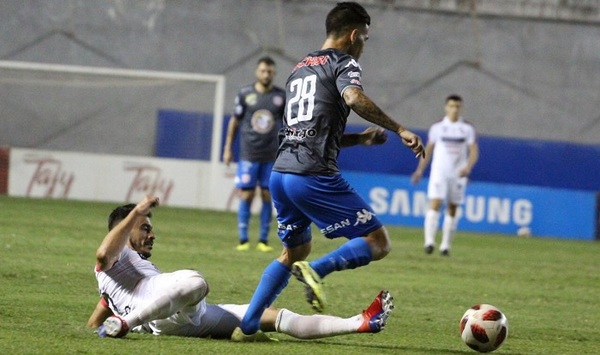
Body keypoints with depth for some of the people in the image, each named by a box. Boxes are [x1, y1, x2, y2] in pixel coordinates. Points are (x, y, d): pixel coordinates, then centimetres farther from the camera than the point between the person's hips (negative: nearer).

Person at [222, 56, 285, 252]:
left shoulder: (282, 96, 3)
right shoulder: (245, 94, 2)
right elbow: (234, 121, 9)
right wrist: (228, 148, 8)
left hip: (272, 156, 1)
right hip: (248, 155, -1)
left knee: (267, 196, 2)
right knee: (246, 195, -2)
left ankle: (264, 240, 8)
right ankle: (243, 240, 4)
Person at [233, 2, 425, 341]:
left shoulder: (300, 68, 26)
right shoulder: (343, 63, 1)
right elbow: (354, 98, -22)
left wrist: (361, 138, 30)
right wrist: (399, 129, -18)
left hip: (281, 173, 8)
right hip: (314, 176, -8)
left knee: (294, 251, 26)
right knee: (378, 242, -3)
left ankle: (247, 326, 17)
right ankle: (317, 270, -25)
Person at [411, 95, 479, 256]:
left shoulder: (467, 128, 4)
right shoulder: (437, 127, 6)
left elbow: (474, 151, 0)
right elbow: (428, 149, 14)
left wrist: (468, 167, -17)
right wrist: (420, 169, 10)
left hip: (458, 174, 1)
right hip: (439, 171, -1)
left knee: (452, 209, 5)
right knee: (435, 204, -17)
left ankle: (445, 245, 12)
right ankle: (429, 241, -25)